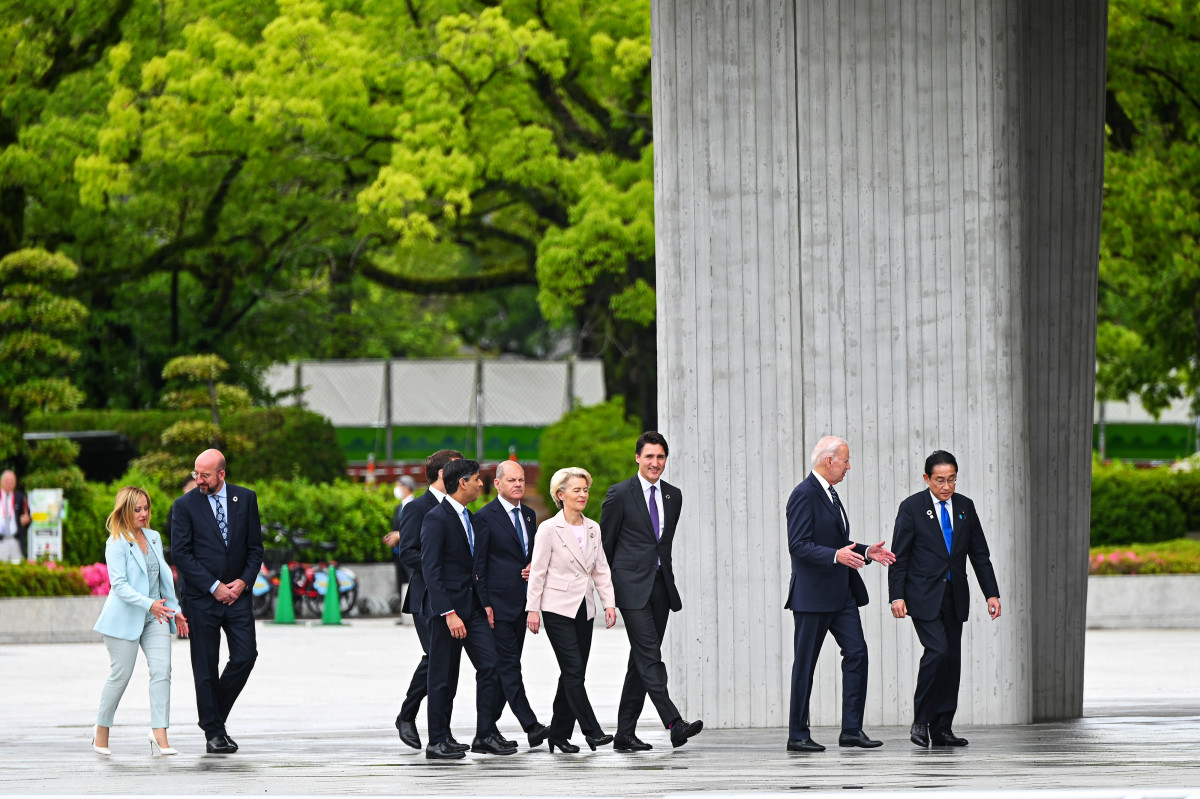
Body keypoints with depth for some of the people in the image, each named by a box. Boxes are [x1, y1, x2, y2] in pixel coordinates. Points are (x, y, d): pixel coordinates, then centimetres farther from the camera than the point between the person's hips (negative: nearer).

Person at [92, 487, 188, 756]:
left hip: (155, 617, 5)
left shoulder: (154, 538, 11)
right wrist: (149, 604, -29)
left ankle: (159, 735, -14)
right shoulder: (116, 543, -10)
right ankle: (101, 731, 20)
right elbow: (119, 584, -19)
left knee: (162, 671, -10)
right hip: (125, 618, -5)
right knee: (121, 675, 1)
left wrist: (174, 609, 13)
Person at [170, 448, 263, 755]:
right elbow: (181, 553, -6)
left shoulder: (246, 499, 5)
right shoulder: (186, 505, -3)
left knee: (245, 656, -6)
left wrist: (244, 581, -6)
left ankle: (217, 714, 15)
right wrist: (214, 587, -11)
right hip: (202, 597, -2)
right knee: (206, 666, -1)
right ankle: (213, 732, 7)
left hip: (237, 592, 2)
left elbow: (255, 546, 9)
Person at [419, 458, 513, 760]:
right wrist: (449, 613, -22)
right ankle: (437, 742, 5)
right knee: (443, 676, -1)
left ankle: (484, 735, 4)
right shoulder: (436, 519, -12)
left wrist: (486, 603, 9)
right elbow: (430, 570, -17)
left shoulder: (472, 519, 16)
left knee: (489, 666, -1)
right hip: (447, 604, -8)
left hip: (473, 606, 8)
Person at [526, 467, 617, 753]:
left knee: (573, 675, 6)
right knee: (574, 671, -11)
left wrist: (609, 603, 4)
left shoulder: (593, 529, 9)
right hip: (558, 609, -6)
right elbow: (538, 572, -6)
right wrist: (532, 609, -8)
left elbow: (601, 570, 13)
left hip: (584, 610, 6)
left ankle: (559, 733, 13)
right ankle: (591, 731, -13)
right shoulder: (549, 529, -7)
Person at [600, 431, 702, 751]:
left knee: (641, 659, 7)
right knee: (649, 655, -14)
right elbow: (605, 543, 2)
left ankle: (625, 733, 11)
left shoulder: (673, 496, 12)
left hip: (660, 585, 6)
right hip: (632, 586, -6)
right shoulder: (620, 494, -5)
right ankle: (674, 724, -24)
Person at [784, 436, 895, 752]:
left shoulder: (830, 494, 17)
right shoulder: (804, 495, -13)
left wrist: (865, 552, 12)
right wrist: (836, 556, -30)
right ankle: (797, 735, 5)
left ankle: (852, 729, 1)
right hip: (813, 594, -9)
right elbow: (799, 546, -20)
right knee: (805, 663, -2)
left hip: (841, 593, 9)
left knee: (857, 651, -1)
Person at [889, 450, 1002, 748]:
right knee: (938, 651, -19)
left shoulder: (965, 507, 9)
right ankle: (921, 721, -8)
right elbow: (899, 556, -5)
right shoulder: (911, 508, -4)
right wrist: (897, 596, -13)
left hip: (954, 598, 5)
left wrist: (992, 593, 5)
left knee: (952, 660, 3)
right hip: (924, 597, -5)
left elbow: (980, 554, 12)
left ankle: (942, 729, 9)